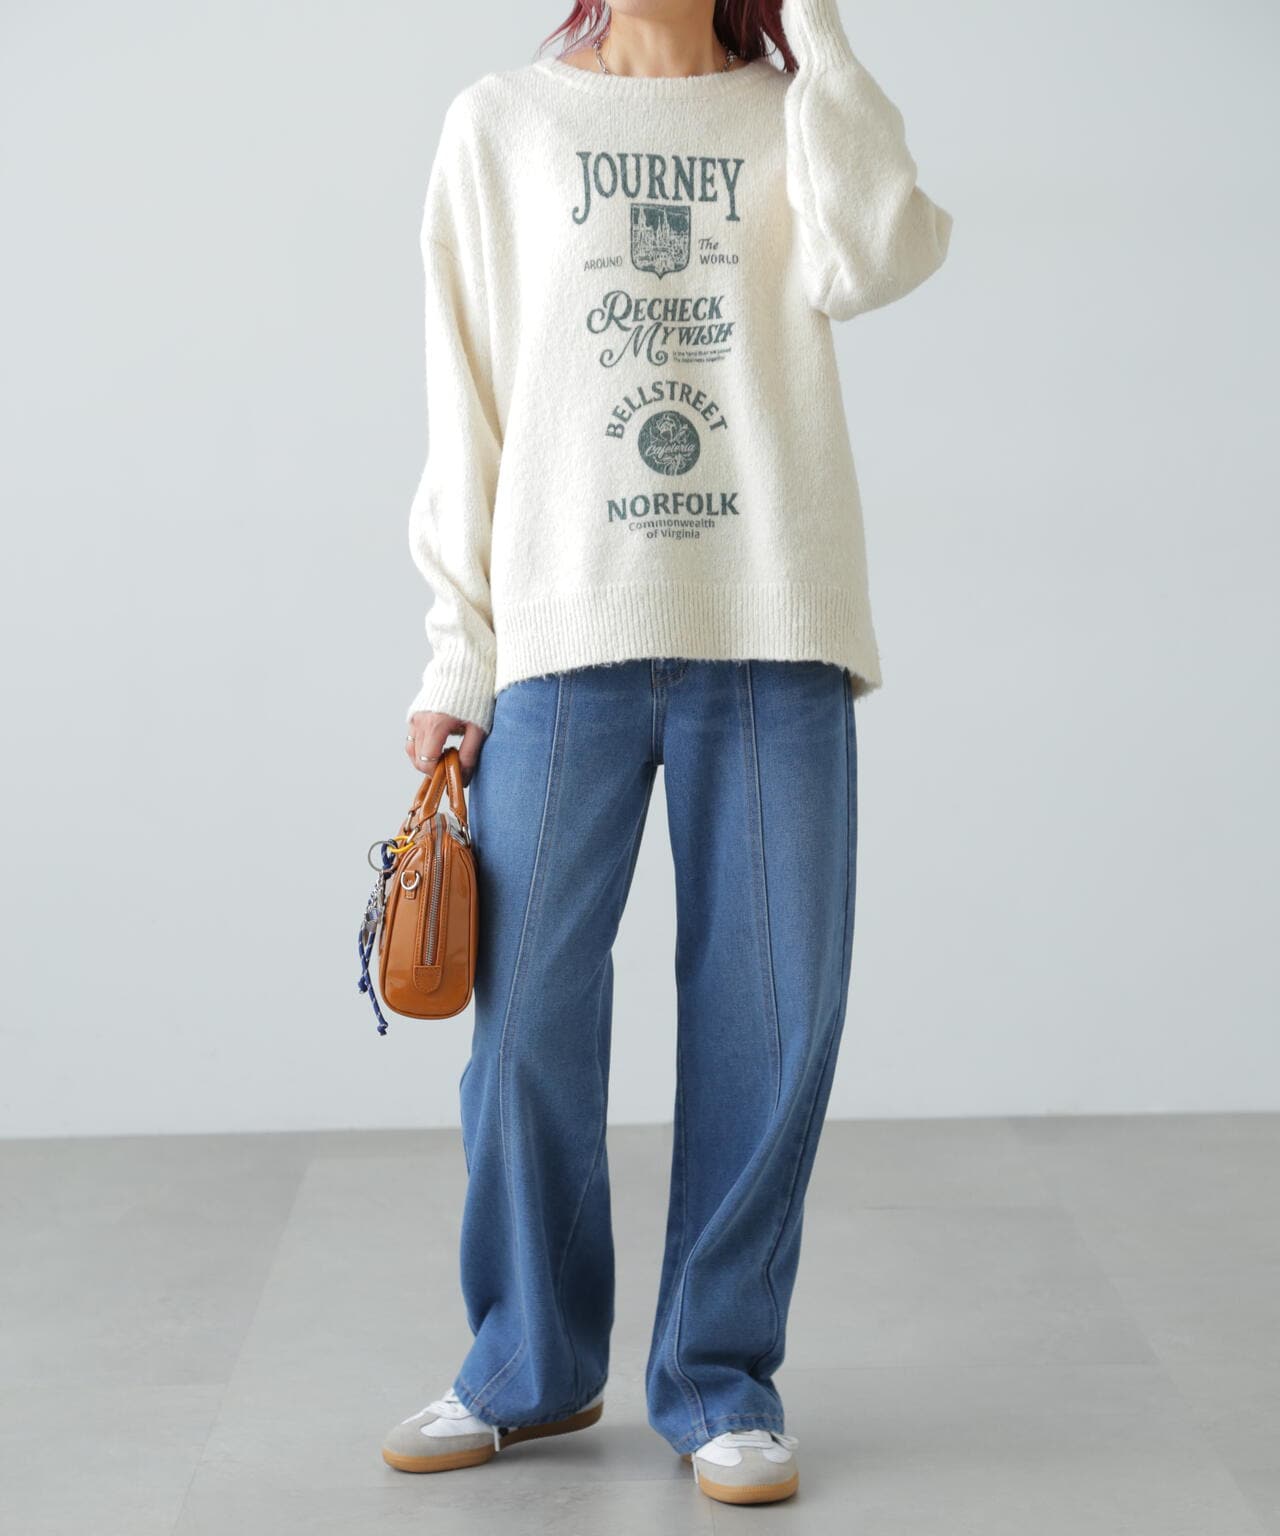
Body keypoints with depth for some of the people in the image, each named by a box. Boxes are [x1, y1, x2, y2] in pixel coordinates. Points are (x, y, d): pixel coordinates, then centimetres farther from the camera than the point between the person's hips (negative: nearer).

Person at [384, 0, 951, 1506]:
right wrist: (454, 657, 3)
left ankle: (719, 1379, 16)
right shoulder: (501, 122, 13)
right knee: (528, 1018, 0)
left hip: (774, 640, 0)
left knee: (771, 1021, 0)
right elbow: (466, 406, 9)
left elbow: (874, 255, -10)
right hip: (563, 634, 0)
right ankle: (531, 1364, 20)